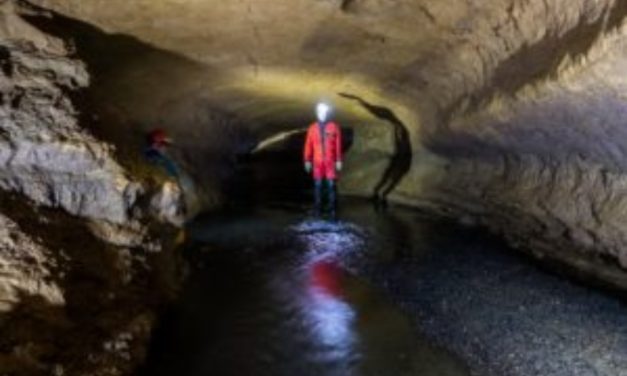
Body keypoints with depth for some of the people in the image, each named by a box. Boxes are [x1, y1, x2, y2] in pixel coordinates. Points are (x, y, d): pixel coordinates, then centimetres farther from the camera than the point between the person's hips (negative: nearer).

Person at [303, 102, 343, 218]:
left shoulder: (334, 127, -3)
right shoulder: (312, 128, 3)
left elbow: (338, 145, -2)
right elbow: (308, 145, 5)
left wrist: (339, 161, -3)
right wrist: (307, 161, 4)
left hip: (331, 162, -2)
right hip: (317, 162, 2)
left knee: (331, 185, -3)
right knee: (318, 185, 5)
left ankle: (333, 209, 5)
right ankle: (317, 208, 13)